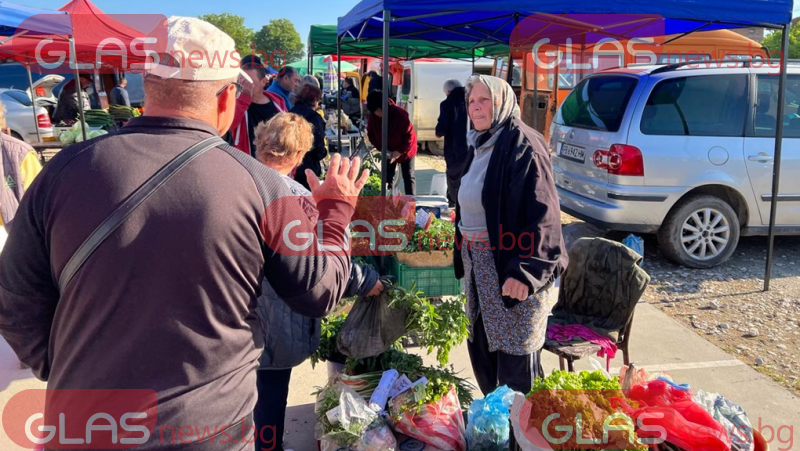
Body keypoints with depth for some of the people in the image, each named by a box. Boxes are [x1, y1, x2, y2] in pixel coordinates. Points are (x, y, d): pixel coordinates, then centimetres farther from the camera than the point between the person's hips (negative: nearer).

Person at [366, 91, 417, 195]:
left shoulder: (400, 114, -30)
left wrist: (399, 152, -28)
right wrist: (382, 149, -17)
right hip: (388, 152, 4)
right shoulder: (373, 116, -18)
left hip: (405, 151, -4)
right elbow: (371, 134, -4)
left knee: (408, 177, 3)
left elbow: (409, 136, -25)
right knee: (389, 177, 4)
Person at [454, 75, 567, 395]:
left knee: (515, 357, 0)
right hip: (477, 263, 9)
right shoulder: (479, 146, 12)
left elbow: (541, 212, -22)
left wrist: (525, 270, -28)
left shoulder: (522, 146, -15)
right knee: (481, 348, 17)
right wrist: (463, 254, 20)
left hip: (509, 265, -9)